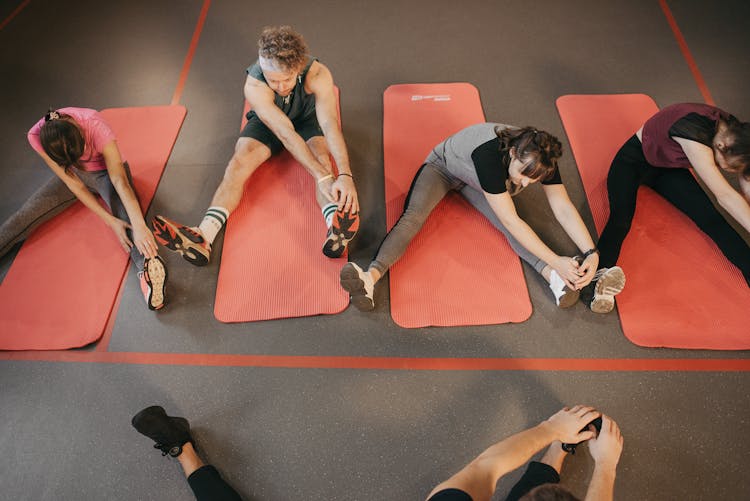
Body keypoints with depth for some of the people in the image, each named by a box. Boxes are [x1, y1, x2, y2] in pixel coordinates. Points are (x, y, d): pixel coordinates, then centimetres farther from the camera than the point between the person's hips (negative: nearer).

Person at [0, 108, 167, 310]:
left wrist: (139, 226, -52)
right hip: (72, 174, 4)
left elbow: (119, 180, -40)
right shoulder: (37, 136, -25)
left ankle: (149, 267, -57)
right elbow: (72, 183, -22)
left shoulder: (94, 124, -35)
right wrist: (110, 220, -32)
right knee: (25, 216, -10)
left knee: (125, 214, -34)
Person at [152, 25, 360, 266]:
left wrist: (345, 175, -58)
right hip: (267, 122, 1)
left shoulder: (317, 74, -34)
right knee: (238, 163, -23)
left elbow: (331, 124, -43)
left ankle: (336, 230, -57)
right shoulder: (254, 86, -34)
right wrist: (322, 177, -50)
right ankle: (202, 238, -38)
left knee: (323, 161, -32)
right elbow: (286, 133, -42)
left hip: (307, 118, 0)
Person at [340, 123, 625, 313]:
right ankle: (370, 279, -51)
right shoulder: (489, 155, -43)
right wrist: (555, 260, -44)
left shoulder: (541, 158, -25)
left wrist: (591, 252, -36)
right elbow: (511, 221, -43)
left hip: (475, 181, 5)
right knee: (412, 217, -32)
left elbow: (563, 208, -23)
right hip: (443, 166, -4)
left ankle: (558, 282, -41)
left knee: (509, 223, -25)